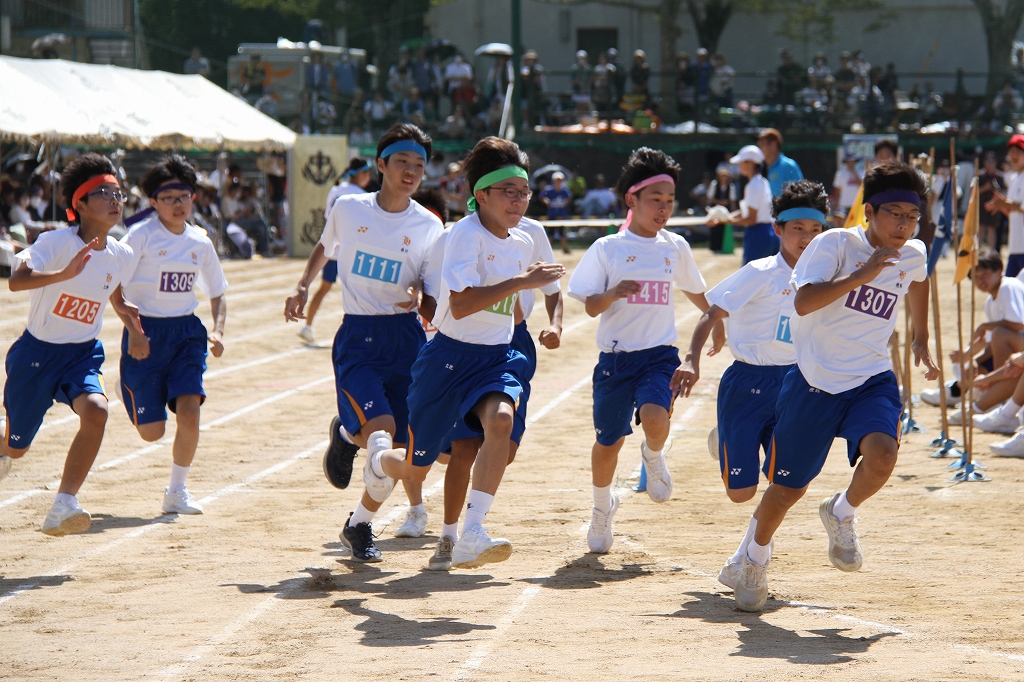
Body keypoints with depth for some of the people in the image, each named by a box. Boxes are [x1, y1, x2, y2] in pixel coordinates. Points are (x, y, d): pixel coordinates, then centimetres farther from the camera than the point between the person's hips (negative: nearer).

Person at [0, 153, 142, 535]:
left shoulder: (122, 256, -1)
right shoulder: (56, 242, -19)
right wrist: (64, 274, -49)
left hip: (83, 355, 3)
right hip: (36, 352, -3)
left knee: (96, 411, -29)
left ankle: (63, 507, -26)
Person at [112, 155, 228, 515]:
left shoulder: (200, 241, 7)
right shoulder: (141, 235, -8)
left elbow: (217, 294, 17)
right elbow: (114, 285, -10)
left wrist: (218, 330, -1)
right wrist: (133, 331, -20)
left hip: (186, 332, 3)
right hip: (146, 333, -3)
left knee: (189, 414, -18)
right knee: (152, 431, -2)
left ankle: (176, 492, 4)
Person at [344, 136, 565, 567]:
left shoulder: (522, 243, 7)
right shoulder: (467, 235, -16)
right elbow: (460, 306, -28)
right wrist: (522, 281, -29)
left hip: (496, 357, 5)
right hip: (451, 356, -5)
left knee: (501, 421, -30)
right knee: (416, 465, 6)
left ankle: (471, 537, -34)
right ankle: (380, 457, 46)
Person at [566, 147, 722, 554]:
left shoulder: (676, 247, 6)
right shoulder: (607, 249, -1)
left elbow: (694, 291, 25)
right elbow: (591, 307, -2)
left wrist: (716, 322, 39)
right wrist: (614, 293, -23)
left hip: (659, 354, 1)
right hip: (616, 356, 0)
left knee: (654, 418, -28)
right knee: (608, 442, 8)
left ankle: (653, 456, 9)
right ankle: (603, 506, 37)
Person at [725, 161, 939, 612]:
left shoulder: (913, 256, 2)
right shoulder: (835, 244, -14)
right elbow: (803, 303, -28)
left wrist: (921, 339, 31)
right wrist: (862, 275, -32)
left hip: (872, 381, 3)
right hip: (814, 382, -3)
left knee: (881, 454, -29)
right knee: (788, 488, 7)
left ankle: (842, 513, 3)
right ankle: (755, 555, 38)